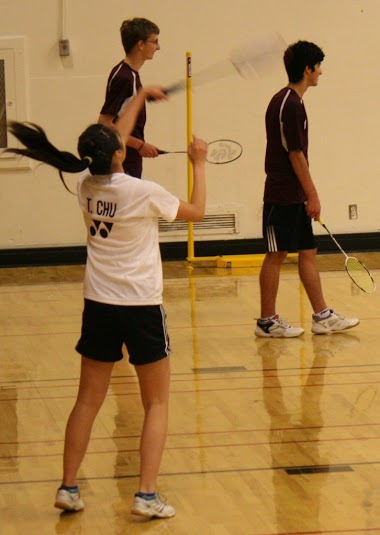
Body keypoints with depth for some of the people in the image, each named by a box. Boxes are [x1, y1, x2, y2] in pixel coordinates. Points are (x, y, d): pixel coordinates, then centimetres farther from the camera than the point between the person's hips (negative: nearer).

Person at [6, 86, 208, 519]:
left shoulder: (86, 185, -1)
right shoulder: (144, 193, -15)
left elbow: (114, 141, 18)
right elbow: (196, 211, 1)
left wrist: (140, 98, 30)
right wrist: (198, 165, 14)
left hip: (98, 305, 5)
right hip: (142, 306, -5)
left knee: (88, 400, 14)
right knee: (156, 403, 6)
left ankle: (68, 488, 14)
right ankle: (146, 495, -3)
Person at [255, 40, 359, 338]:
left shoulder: (289, 101, 15)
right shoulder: (290, 105, -16)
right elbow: (295, 154, -19)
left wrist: (308, 194, 19)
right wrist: (312, 194, -15)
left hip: (294, 196, 10)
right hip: (282, 196, -10)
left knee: (308, 252, 11)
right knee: (275, 255, -3)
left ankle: (322, 317, 14)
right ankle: (267, 322, 4)